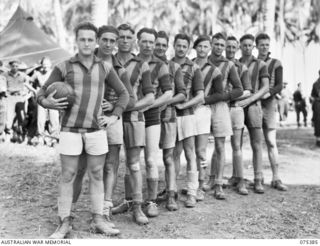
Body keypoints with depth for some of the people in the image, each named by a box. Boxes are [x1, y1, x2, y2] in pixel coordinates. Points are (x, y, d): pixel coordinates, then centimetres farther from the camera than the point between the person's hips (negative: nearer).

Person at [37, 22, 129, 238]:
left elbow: (123, 93, 13)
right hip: (70, 129, -2)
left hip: (96, 129, 2)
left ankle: (98, 220, 16)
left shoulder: (105, 68, 5)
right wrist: (48, 103, -18)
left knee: (97, 175, 6)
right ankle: (65, 223, 10)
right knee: (68, 176, 1)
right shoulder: (64, 67, 0)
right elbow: (41, 94, 4)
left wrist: (114, 116, 1)